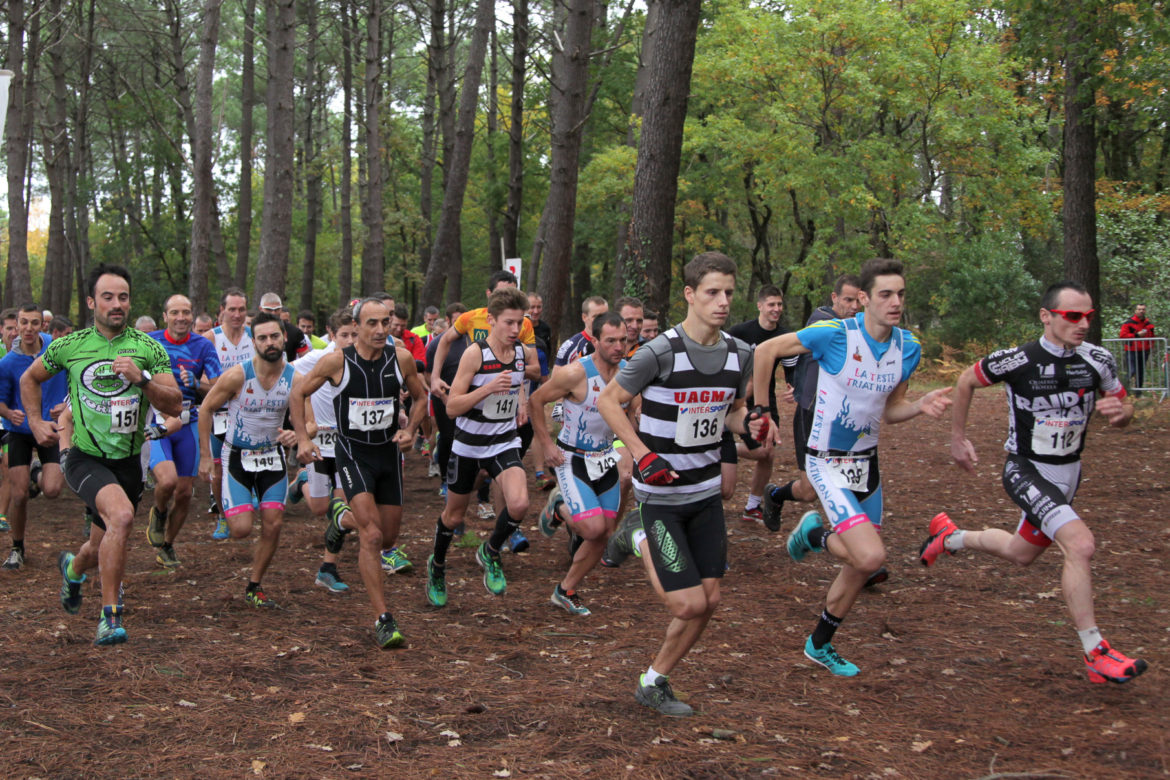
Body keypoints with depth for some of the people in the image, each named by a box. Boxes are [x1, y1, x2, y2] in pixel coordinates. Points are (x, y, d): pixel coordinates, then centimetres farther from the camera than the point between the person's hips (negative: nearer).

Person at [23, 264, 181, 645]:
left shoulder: (148, 348, -1)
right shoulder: (69, 346, -1)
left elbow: (175, 405, -7)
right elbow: (29, 379, 18)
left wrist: (142, 379, -21)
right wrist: (35, 422, 8)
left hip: (128, 461, 3)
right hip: (85, 458, -3)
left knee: (103, 548, 15)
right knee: (121, 515, -31)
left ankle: (73, 568, 54)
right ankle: (110, 615, -19)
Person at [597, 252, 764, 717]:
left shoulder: (739, 354, 0)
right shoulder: (660, 352, -19)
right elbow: (607, 401, -9)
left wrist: (750, 424, -7)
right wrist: (642, 454, -19)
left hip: (707, 492, 6)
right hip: (661, 493, -6)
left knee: (708, 601, 7)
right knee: (689, 604, -12)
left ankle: (654, 682, 25)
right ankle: (648, 553, 18)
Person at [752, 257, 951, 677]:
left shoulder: (908, 347, -1)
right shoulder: (835, 334, -20)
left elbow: (891, 409, 9)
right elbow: (766, 350, -11)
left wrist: (922, 405, -11)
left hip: (867, 461, 7)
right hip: (829, 464, -7)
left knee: (861, 566, 13)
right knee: (871, 556, -21)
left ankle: (819, 644, 34)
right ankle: (814, 534, 10)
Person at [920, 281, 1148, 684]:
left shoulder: (1098, 360, -8)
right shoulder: (1018, 360, -20)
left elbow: (1123, 410, 5)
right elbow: (966, 382, -2)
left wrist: (1120, 411, -20)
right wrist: (958, 438, 3)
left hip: (1068, 472, 6)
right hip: (1025, 471, -6)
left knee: (1021, 553, 21)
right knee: (1080, 543, -25)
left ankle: (951, 536, 48)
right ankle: (1094, 652, -16)